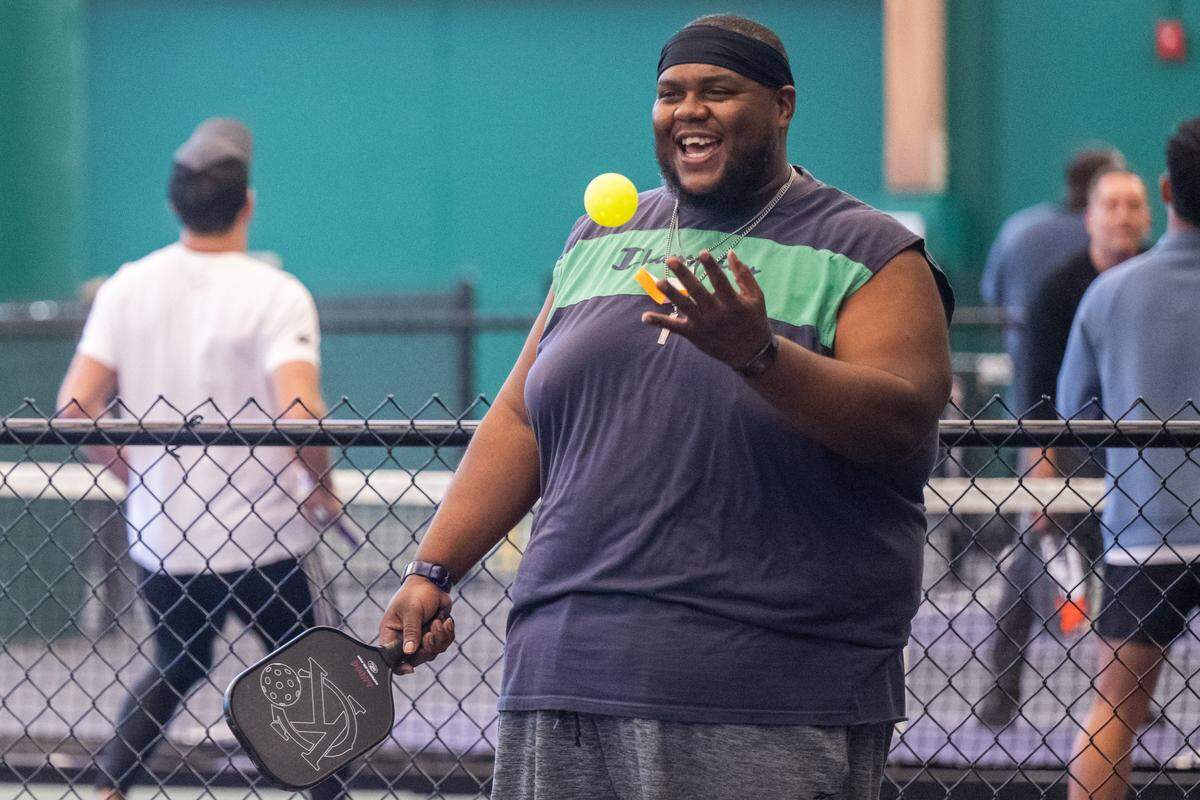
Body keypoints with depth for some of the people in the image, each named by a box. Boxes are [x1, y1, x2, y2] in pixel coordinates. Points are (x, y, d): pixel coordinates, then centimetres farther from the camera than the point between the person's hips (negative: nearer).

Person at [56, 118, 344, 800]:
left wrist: (135, 474, 10)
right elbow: (300, 415, -26)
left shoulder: (126, 288, -2)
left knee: (178, 669, 25)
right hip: (259, 540, -4)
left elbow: (75, 407, -6)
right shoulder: (278, 295, -14)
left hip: (157, 537, 4)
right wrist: (323, 486, -7)